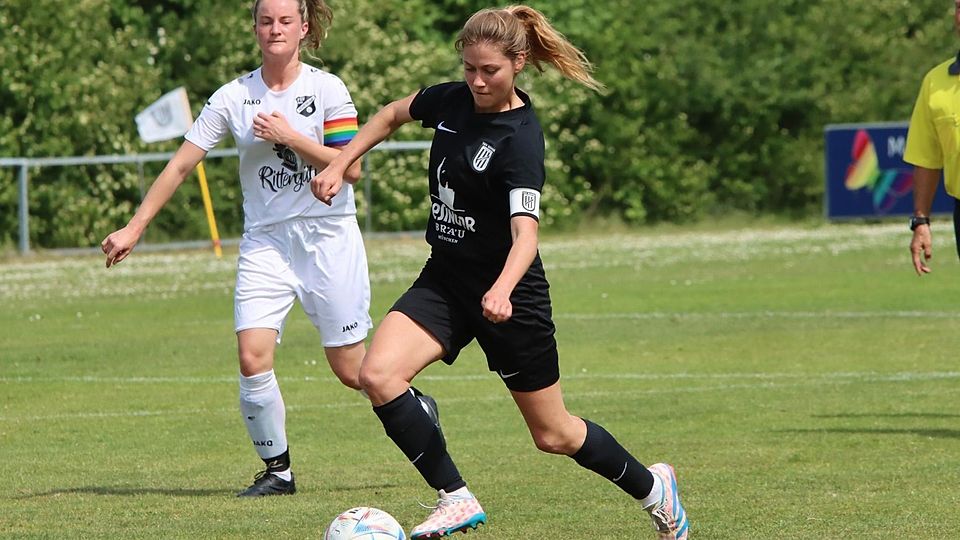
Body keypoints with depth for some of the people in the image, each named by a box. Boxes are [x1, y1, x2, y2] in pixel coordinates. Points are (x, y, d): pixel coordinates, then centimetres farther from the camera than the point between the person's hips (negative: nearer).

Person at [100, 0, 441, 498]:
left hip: (328, 237, -2)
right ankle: (276, 470, 1)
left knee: (351, 370, 1)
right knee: (252, 358, -14)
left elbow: (351, 168, -10)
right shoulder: (234, 97, 1)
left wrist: (290, 137, -18)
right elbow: (181, 164, 2)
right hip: (265, 241, 2)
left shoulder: (327, 89, -5)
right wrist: (134, 228, -2)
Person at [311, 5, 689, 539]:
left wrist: (502, 291, -51)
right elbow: (393, 115, 20)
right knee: (377, 375, -20)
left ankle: (653, 487, 33)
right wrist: (340, 164, 10)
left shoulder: (521, 139, -22)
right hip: (444, 279, 6)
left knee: (554, 435, 7)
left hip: (506, 294, -6)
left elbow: (525, 232, -34)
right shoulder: (453, 100, -2)